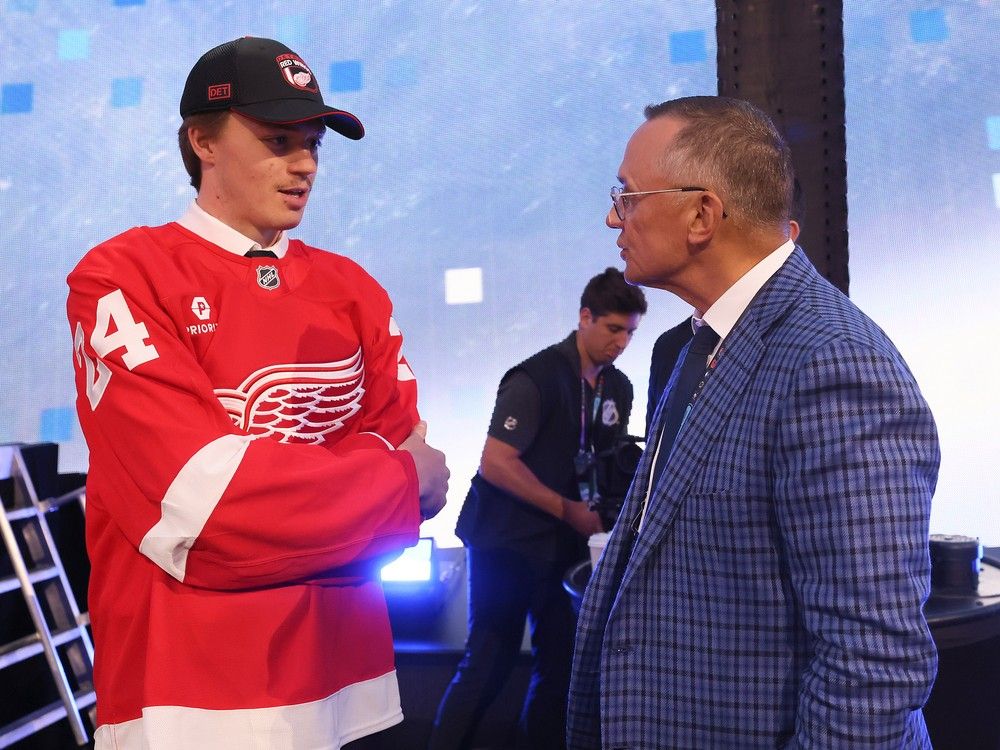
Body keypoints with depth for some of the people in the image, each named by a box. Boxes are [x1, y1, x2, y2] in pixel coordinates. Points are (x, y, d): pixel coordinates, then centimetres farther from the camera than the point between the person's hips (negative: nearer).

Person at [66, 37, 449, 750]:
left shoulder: (354, 290, 8)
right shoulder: (122, 278, -9)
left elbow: (406, 453, 2)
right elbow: (201, 504, -20)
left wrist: (274, 493, -15)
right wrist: (400, 482, -9)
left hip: (351, 676, 5)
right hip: (185, 691, -5)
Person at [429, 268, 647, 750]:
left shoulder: (617, 389, 6)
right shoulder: (537, 377, -15)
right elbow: (495, 463, -20)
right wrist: (569, 511, -20)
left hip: (563, 544, 7)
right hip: (507, 541, -6)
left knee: (563, 659, 7)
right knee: (490, 662, -2)